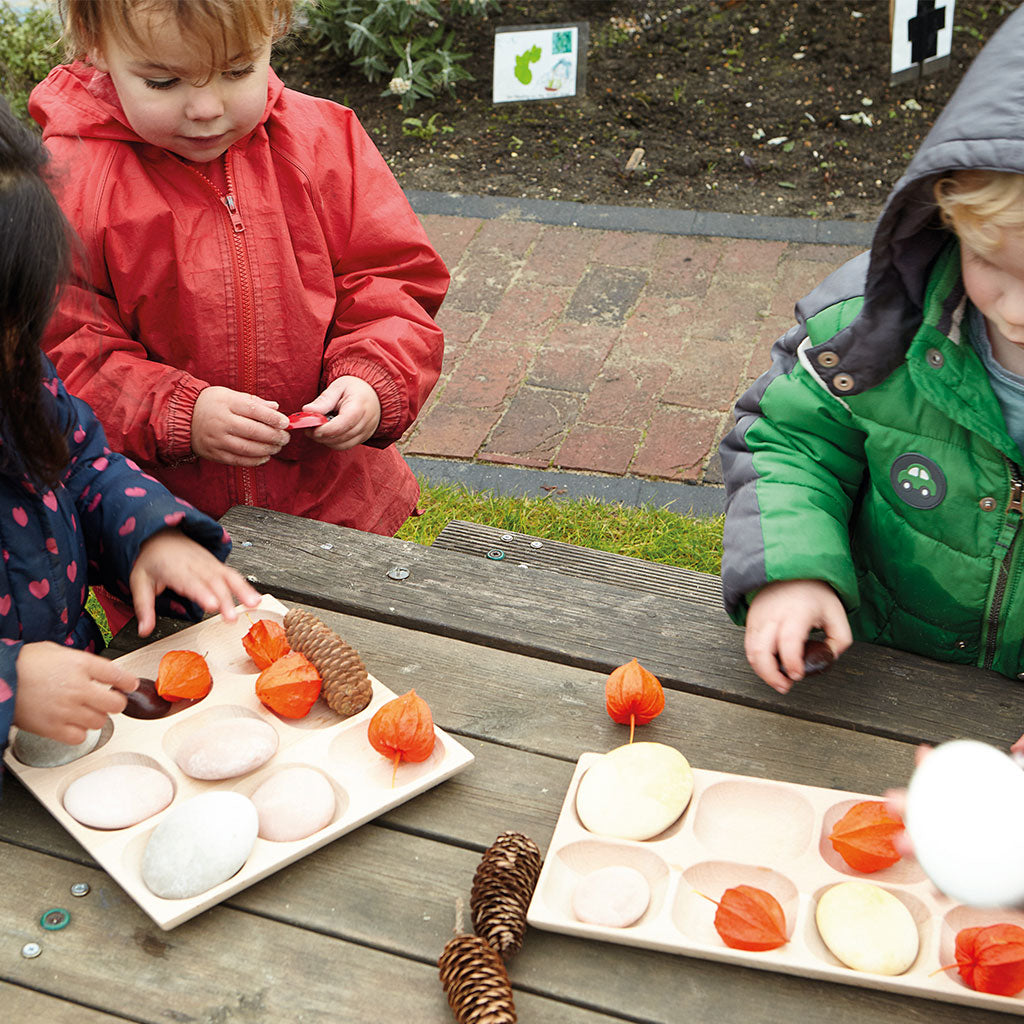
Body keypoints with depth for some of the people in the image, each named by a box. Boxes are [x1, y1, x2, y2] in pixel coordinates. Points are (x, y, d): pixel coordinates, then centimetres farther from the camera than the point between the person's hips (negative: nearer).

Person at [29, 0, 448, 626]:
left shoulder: (324, 143, -5)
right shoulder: (66, 180, -14)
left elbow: (395, 286, 1)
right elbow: (56, 358, -14)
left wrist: (374, 381, -18)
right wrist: (178, 415, -27)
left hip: (334, 502, 3)